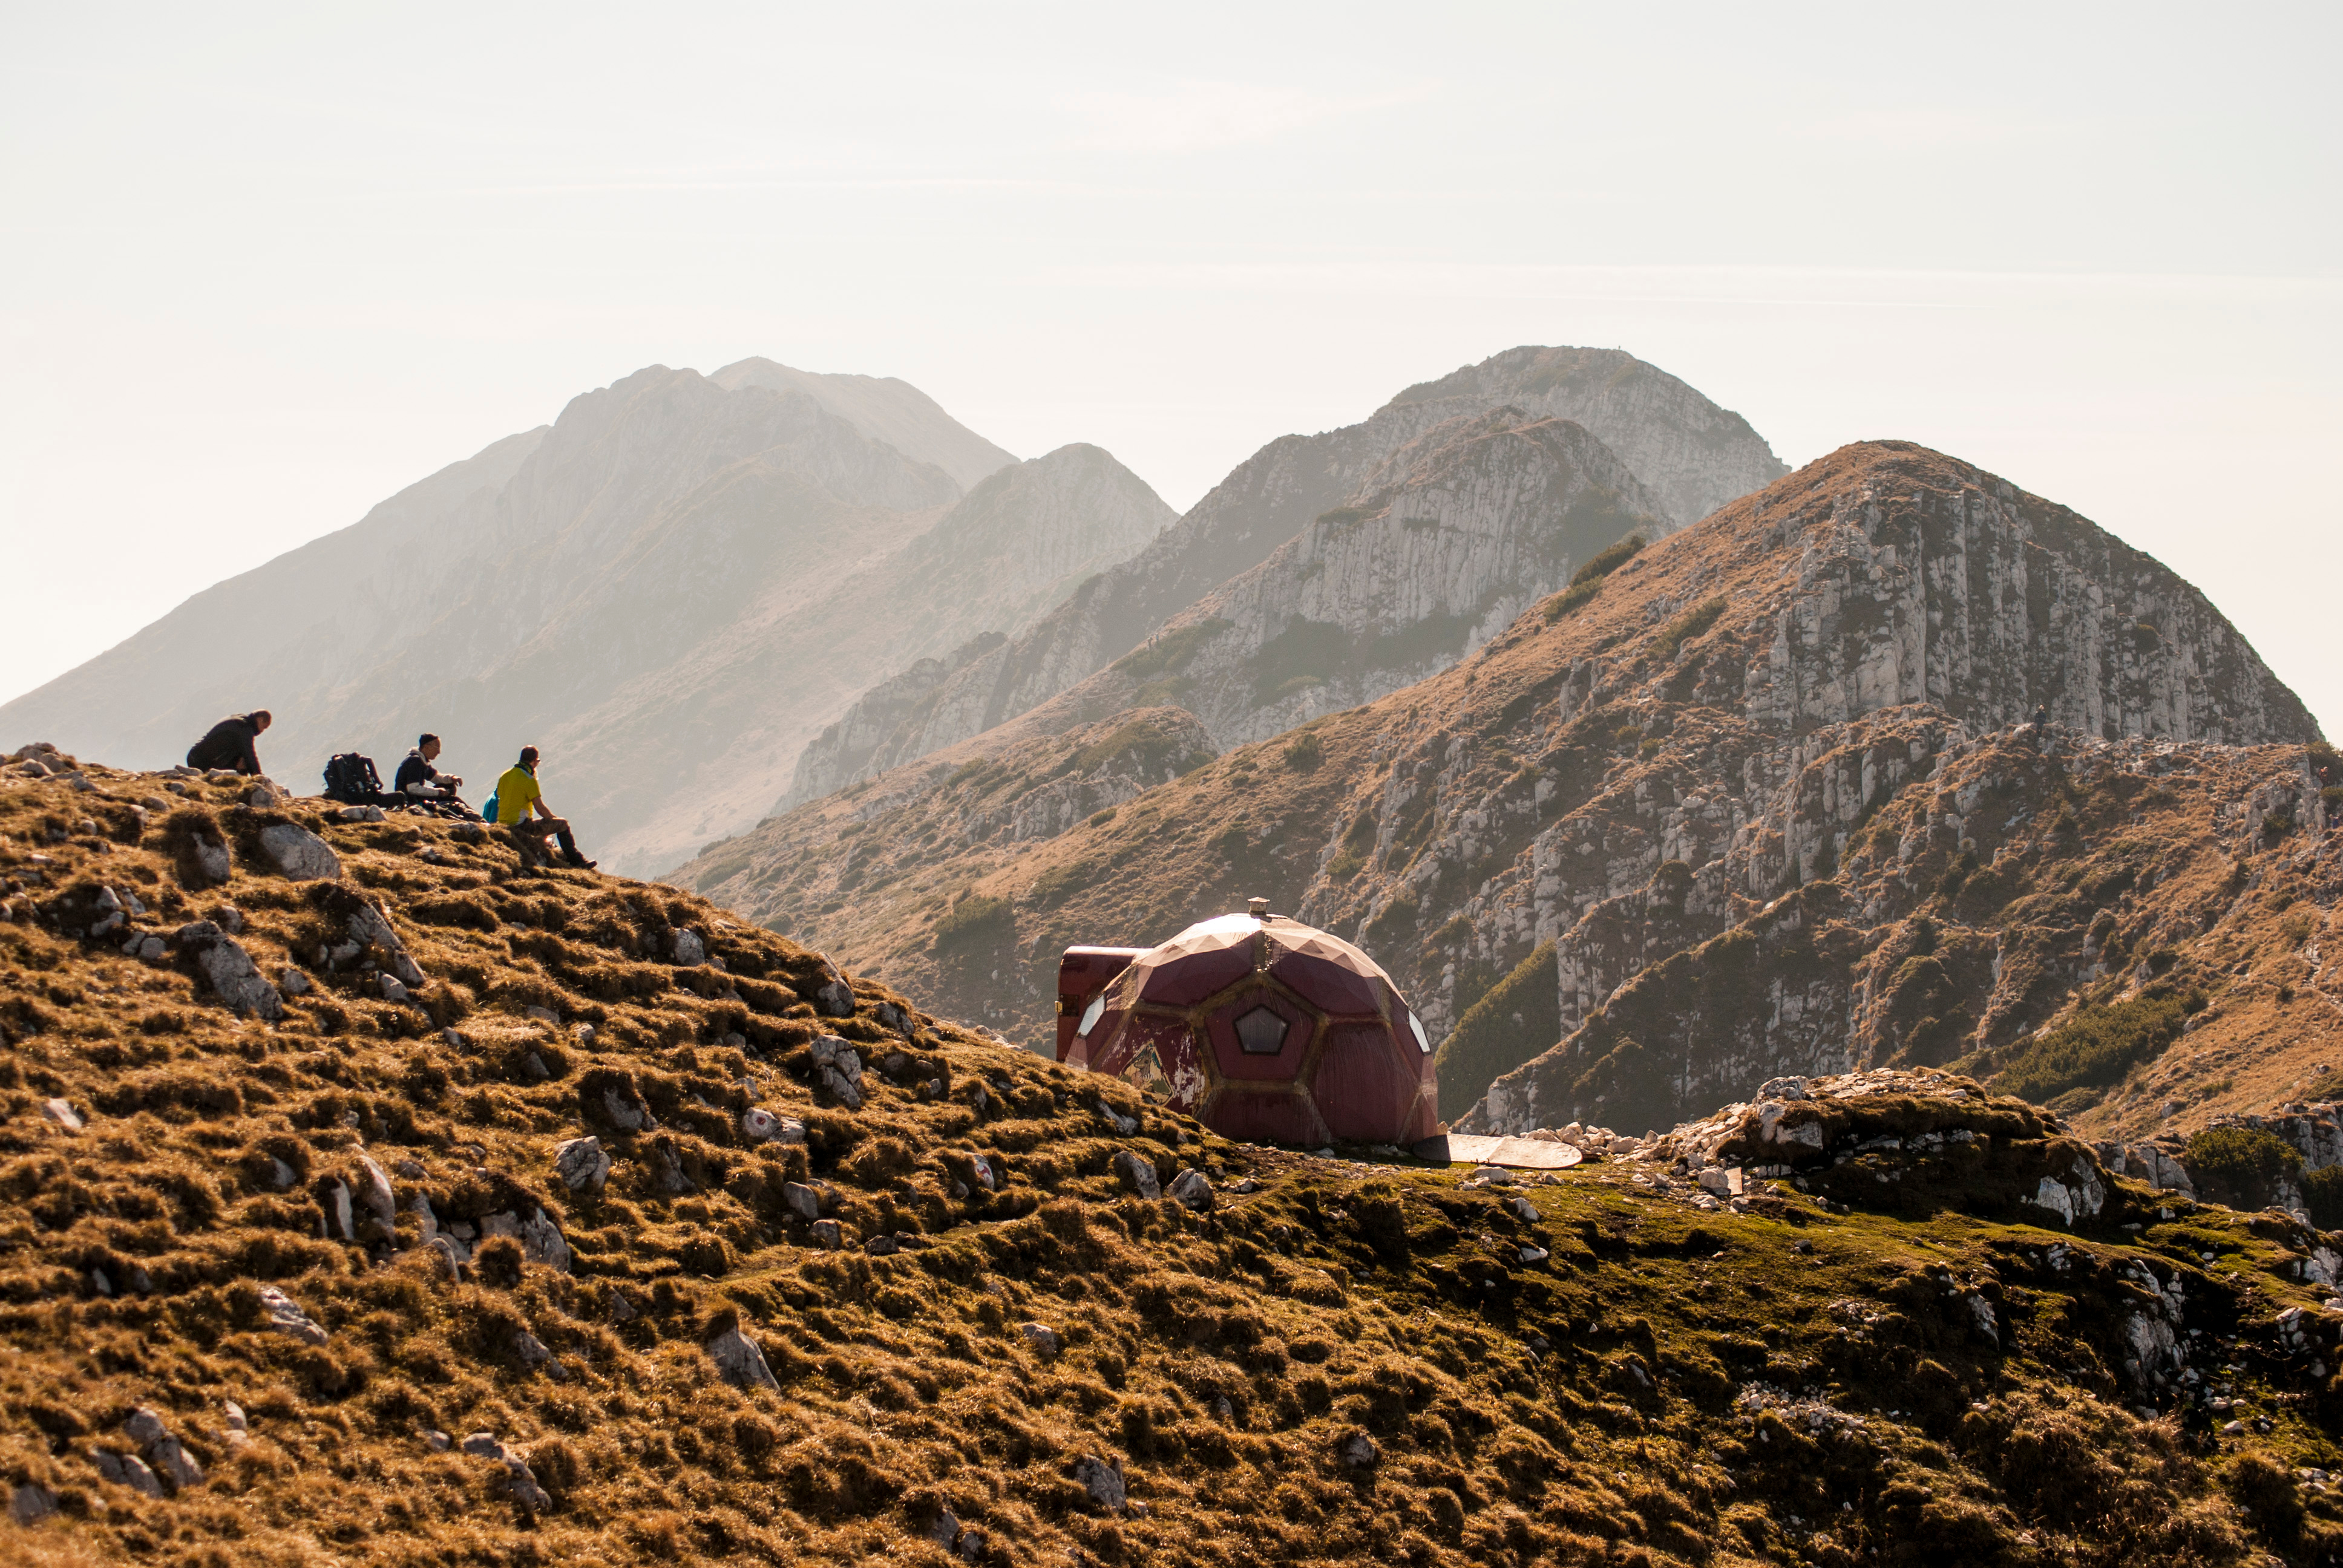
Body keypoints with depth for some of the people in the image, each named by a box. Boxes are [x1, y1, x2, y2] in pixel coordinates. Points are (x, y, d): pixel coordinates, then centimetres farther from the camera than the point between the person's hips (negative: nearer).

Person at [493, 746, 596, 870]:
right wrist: (555, 819, 3)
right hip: (520, 826, -8)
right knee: (562, 825, 0)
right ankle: (577, 861, 2)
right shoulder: (529, 780, -14)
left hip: (503, 825, 8)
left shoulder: (505, 776, 9)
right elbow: (540, 808, -14)